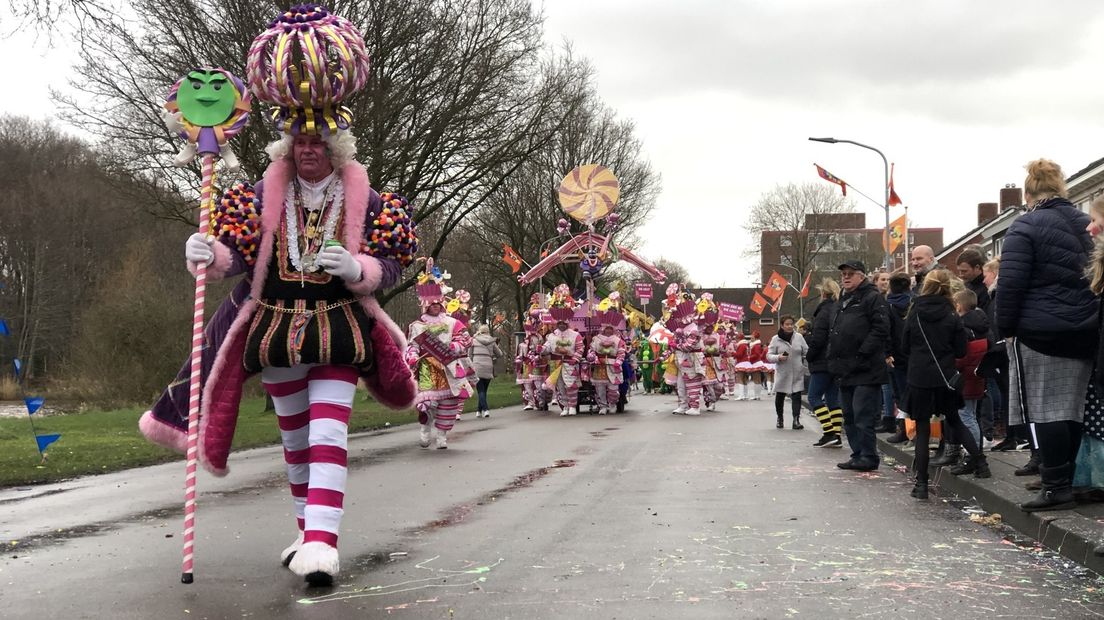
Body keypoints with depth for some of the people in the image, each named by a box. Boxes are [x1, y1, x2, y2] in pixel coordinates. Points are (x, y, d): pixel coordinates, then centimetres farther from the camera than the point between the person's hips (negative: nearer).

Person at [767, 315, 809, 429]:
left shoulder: (799, 337, 2)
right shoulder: (776, 339, -2)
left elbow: (806, 352, 8)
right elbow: (769, 355, -1)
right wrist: (778, 357, -20)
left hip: (797, 373, 0)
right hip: (782, 373, 0)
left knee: (796, 396, -9)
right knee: (779, 396, 12)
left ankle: (796, 420, -13)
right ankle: (779, 418, 31)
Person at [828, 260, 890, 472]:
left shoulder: (872, 298, -6)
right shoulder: (843, 302, 22)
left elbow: (881, 329, -16)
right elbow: (834, 333, 27)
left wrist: (862, 354, -20)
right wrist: (834, 359, 16)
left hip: (865, 371, -9)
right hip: (846, 371, 9)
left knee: (863, 416, -10)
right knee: (849, 417, 12)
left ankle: (868, 456, -4)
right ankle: (858, 455, 18)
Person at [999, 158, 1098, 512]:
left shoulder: (1026, 227, -9)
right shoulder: (1085, 225, 12)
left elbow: (1011, 283, -15)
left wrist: (1006, 328, -7)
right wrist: (1085, 315, 20)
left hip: (1039, 333, -7)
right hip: (1083, 333, 7)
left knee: (1043, 410, -3)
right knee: (1071, 409, 11)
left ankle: (1057, 487, -7)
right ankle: (1064, 480, 16)